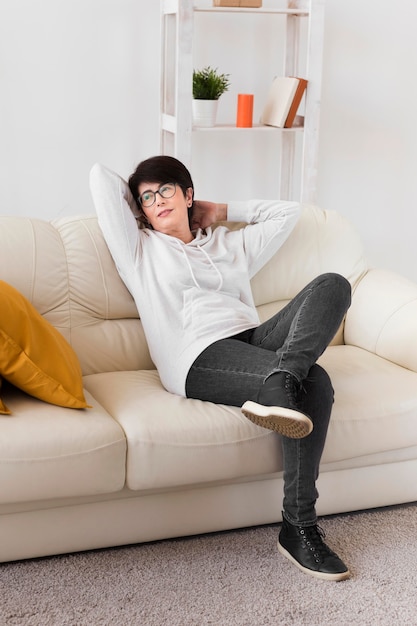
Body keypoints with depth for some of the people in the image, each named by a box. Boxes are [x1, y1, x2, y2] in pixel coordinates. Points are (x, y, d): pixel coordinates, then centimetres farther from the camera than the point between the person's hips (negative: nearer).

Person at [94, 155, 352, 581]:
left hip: (255, 338, 5)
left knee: (332, 284, -23)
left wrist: (222, 210, 38)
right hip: (201, 356, -5)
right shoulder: (140, 249, 22)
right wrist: (133, 200, 36)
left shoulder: (229, 244, 35)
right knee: (313, 382, -31)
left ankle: (280, 384, -44)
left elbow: (287, 212, 39)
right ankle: (297, 530, -31)